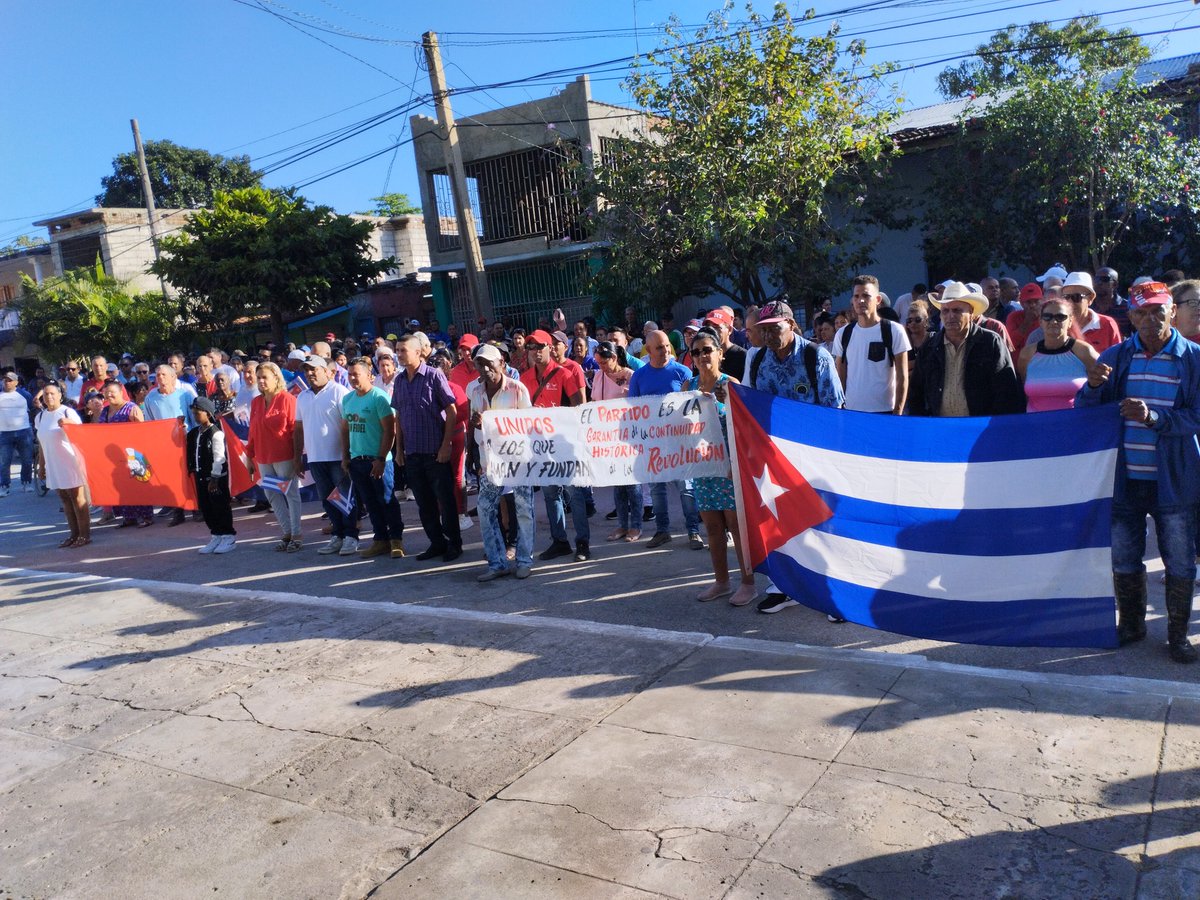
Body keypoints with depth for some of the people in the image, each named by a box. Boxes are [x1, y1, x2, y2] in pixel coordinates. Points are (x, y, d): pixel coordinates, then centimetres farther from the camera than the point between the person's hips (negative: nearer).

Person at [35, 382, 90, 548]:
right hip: (53, 465, 6)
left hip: (71, 463, -6)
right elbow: (41, 444, 17)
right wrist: (41, 466, 16)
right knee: (65, 499, 8)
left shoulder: (68, 412, -6)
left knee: (77, 498, -3)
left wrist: (69, 423, -27)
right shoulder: (40, 417, 11)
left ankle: (85, 535, 1)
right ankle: (74, 534, 14)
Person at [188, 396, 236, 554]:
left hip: (217, 476, -8)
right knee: (205, 507, 11)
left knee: (220, 506, -1)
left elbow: (219, 457, -17)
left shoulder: (216, 433, -14)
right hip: (200, 475, 8)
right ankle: (216, 536, 22)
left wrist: (214, 478, -19)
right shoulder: (193, 433, 10)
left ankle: (229, 536, 10)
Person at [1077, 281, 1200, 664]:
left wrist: (1153, 417, -25)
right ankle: (1131, 624, 30)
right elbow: (1086, 412, 2)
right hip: (1125, 477, 2)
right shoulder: (1116, 356, 2)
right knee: (1124, 558, 12)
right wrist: (1093, 386, -19)